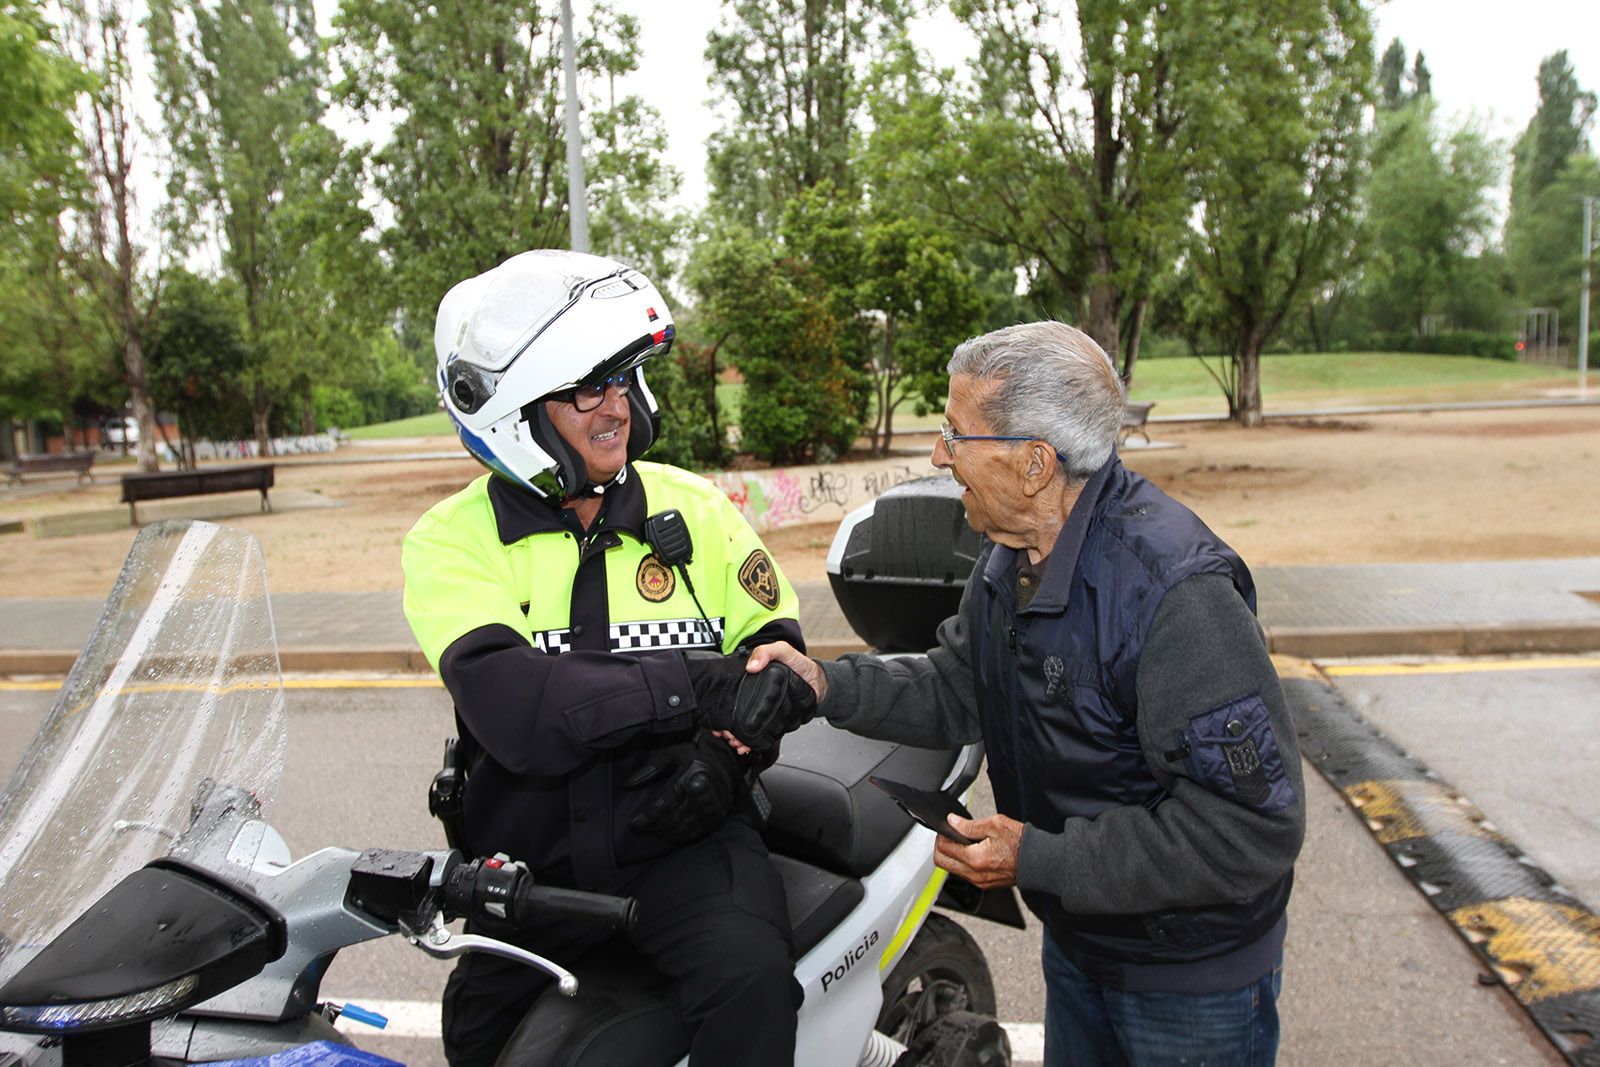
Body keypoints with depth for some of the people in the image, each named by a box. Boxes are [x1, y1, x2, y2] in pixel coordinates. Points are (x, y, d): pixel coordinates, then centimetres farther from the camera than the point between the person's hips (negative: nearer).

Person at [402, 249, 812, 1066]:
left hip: (681, 836, 0)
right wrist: (694, 686, -28)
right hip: (533, 858, 1)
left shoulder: (695, 508, 2)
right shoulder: (451, 540, -5)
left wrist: (728, 751, -16)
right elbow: (511, 707, -21)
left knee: (750, 978, -26)